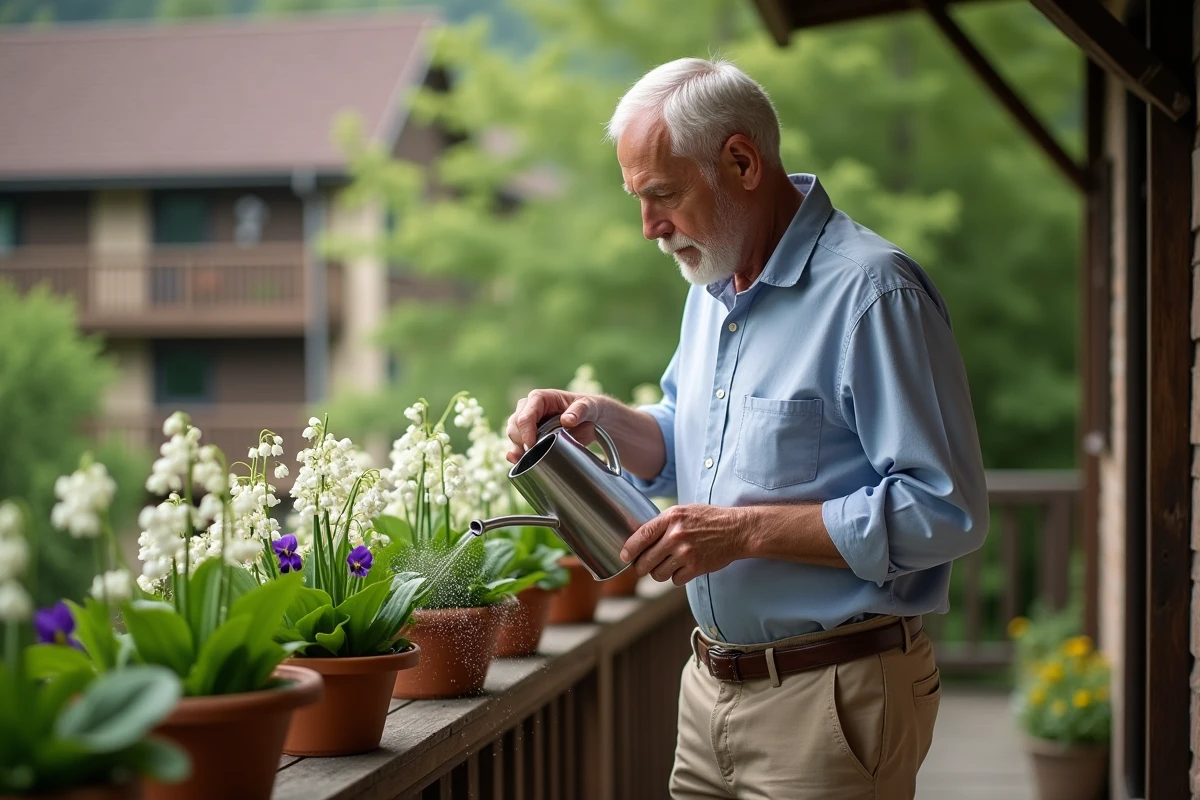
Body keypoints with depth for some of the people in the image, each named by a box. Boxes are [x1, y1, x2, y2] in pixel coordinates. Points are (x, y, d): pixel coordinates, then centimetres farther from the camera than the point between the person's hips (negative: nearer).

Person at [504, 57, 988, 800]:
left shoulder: (870, 291, -17)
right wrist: (603, 419, 2)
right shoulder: (715, 286, 12)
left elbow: (945, 511, -23)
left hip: (831, 700, -8)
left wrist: (746, 531, -22)